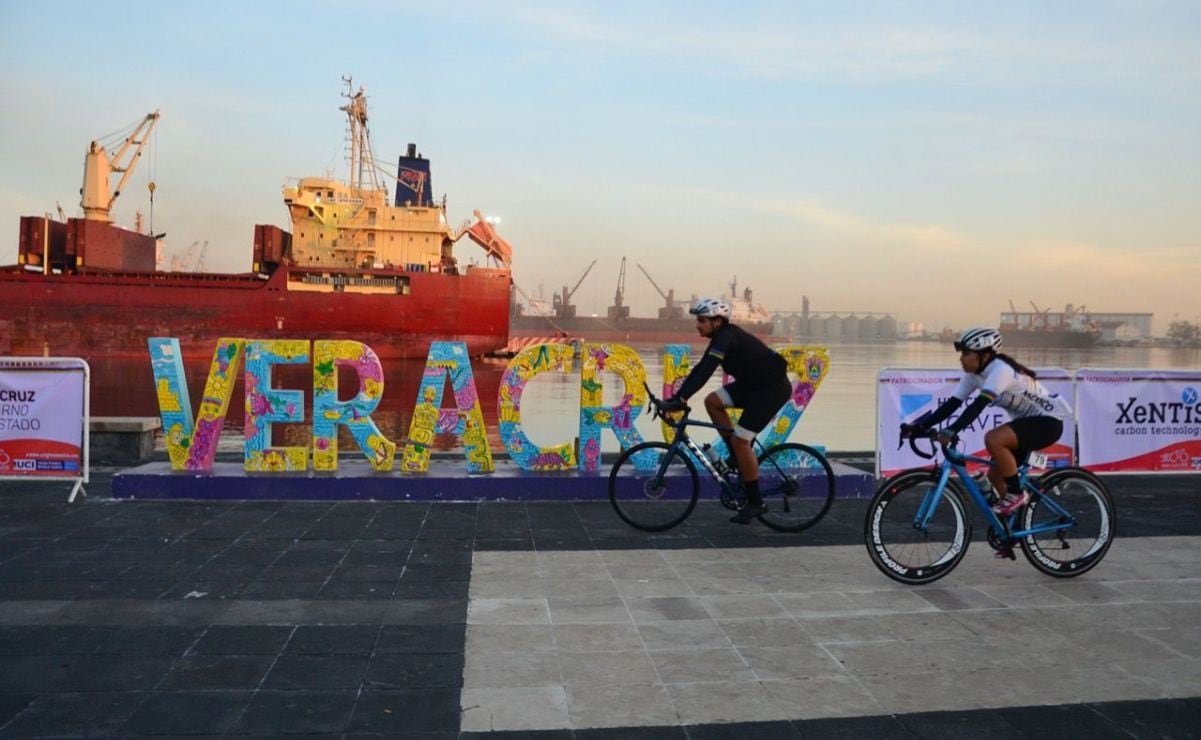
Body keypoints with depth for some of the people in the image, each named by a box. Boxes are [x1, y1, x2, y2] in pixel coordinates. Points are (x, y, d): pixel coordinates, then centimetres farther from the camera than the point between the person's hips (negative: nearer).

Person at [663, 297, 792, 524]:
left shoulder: (727, 337, -22)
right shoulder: (721, 338, 7)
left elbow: (706, 371, -31)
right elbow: (700, 369, 8)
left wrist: (681, 399, -35)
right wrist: (676, 397, 1)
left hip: (773, 388, -9)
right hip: (752, 384, 9)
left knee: (740, 440, -13)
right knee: (712, 401, -2)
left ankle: (755, 503, -1)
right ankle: (738, 458, 8)